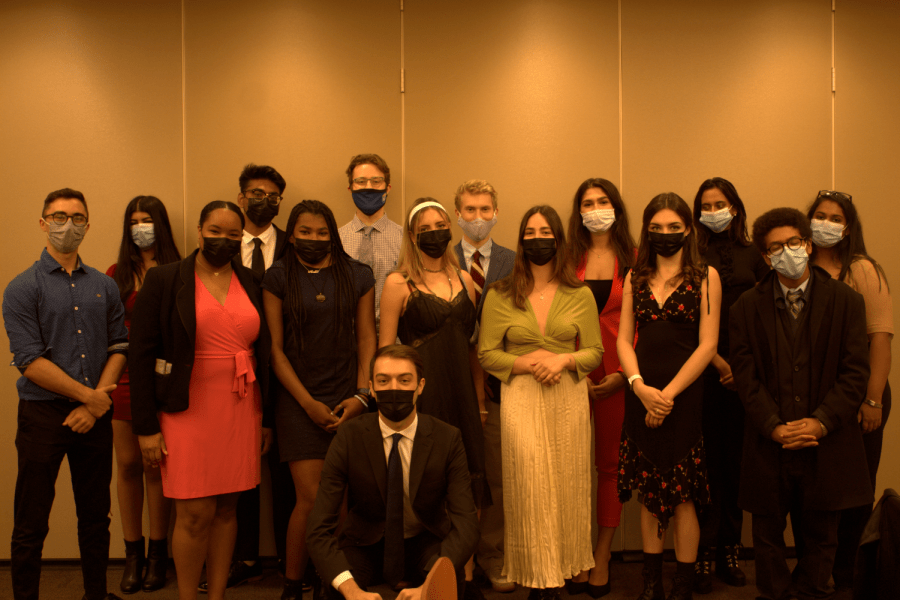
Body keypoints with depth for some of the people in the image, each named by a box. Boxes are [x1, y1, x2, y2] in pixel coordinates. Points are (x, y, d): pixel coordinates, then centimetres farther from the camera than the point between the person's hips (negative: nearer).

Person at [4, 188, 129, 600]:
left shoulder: (104, 286, 9)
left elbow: (118, 346, 5)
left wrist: (96, 402, -8)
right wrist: (89, 395, -12)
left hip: (95, 414, 4)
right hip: (43, 415, -4)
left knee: (95, 516, 13)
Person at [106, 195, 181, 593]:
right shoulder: (116, 274, 9)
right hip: (123, 377, 3)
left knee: (155, 465, 2)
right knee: (127, 465, 7)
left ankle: (157, 554, 15)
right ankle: (133, 555, 18)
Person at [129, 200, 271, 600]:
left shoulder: (252, 284, 8)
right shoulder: (164, 280, -1)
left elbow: (265, 353, 11)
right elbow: (141, 355, -4)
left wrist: (266, 418, 8)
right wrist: (146, 427, -9)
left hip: (241, 412, 3)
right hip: (187, 412, -3)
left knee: (226, 508, 9)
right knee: (195, 514, -2)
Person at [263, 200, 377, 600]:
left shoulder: (357, 276, 8)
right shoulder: (278, 278, 4)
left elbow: (366, 339, 8)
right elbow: (275, 347, 1)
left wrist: (361, 395, -3)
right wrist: (308, 403, -5)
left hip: (348, 399, 1)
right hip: (299, 400, -1)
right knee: (312, 499, -6)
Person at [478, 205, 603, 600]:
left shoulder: (580, 295, 5)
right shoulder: (499, 295, 3)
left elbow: (595, 352, 6)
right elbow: (486, 355, 2)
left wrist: (564, 360, -13)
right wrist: (526, 363, -13)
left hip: (569, 399, 1)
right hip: (521, 400, -1)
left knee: (566, 487, 5)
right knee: (529, 488, -3)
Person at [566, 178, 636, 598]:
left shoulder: (633, 260, 4)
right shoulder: (569, 259, 7)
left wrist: (622, 374, -9)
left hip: (617, 373, -1)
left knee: (611, 462, 6)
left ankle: (601, 557, 16)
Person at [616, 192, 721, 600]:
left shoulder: (705, 277, 0)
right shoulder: (636, 278, 11)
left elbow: (707, 344, -6)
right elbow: (624, 339, 7)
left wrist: (669, 393, -13)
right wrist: (640, 387, -9)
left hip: (683, 393, -3)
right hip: (640, 393, 4)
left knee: (682, 495, 2)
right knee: (648, 491, 10)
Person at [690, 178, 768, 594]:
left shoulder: (752, 256, 11)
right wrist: (720, 363, -11)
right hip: (704, 373, -2)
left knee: (735, 461, 6)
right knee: (707, 461, -2)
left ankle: (730, 550, 16)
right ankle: (704, 555, 6)